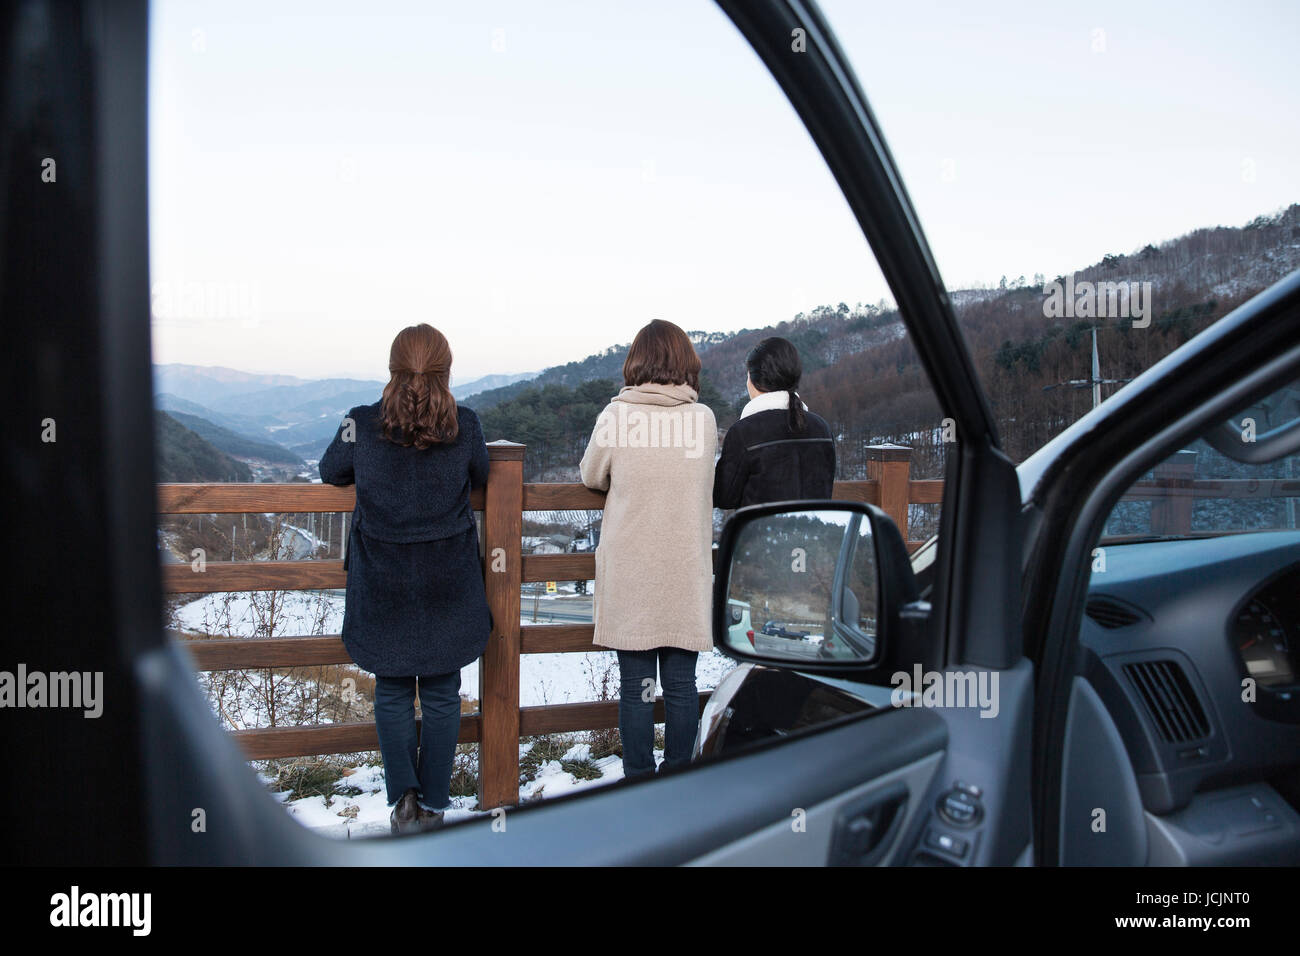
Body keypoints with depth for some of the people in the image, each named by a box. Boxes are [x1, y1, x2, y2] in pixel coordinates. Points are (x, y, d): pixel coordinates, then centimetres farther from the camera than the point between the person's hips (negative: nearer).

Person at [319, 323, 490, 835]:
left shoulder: (362, 425, -10)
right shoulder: (465, 426, -9)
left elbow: (331, 472, 7)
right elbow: (480, 477, 8)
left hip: (383, 584, 0)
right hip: (448, 583, 0)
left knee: (392, 692, 15)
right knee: (441, 693, 12)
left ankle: (403, 796, 8)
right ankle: (433, 804, 20)